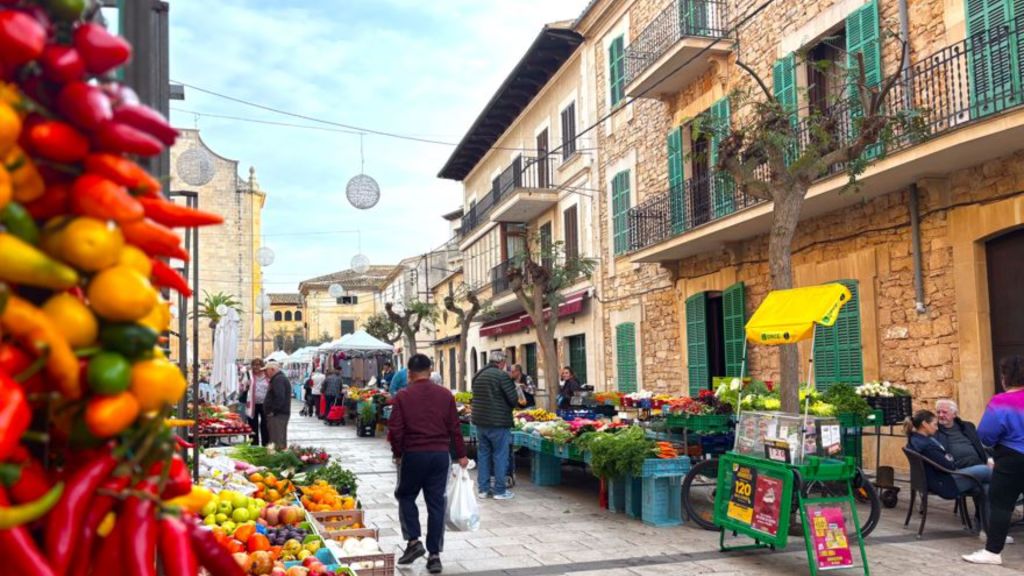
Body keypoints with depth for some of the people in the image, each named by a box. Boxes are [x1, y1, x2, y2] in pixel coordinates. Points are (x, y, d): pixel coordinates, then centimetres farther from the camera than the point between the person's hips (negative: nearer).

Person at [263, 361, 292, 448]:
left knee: (278, 441, -10)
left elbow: (279, 397, -26)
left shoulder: (278, 379, -15)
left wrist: (273, 411, -20)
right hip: (281, 414, 11)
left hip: (278, 415, -11)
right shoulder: (280, 378, 19)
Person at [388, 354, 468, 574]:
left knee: (406, 496, 18)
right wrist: (461, 454, 12)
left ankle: (413, 540, 4)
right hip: (440, 455, 2)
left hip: (413, 455, -2)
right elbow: (454, 428, 3)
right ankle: (434, 554, 9)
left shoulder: (403, 397, -6)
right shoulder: (445, 395, 1)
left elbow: (395, 430, -6)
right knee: (436, 503, 7)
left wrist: (397, 453, 9)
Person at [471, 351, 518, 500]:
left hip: (480, 421, 7)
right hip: (498, 422, -7)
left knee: (483, 454, 13)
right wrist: (508, 407, 7)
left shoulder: (478, 376, 9)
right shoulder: (502, 376, -13)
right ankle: (500, 490, 6)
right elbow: (513, 399, -14)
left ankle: (483, 488, 18)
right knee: (500, 456, 2)